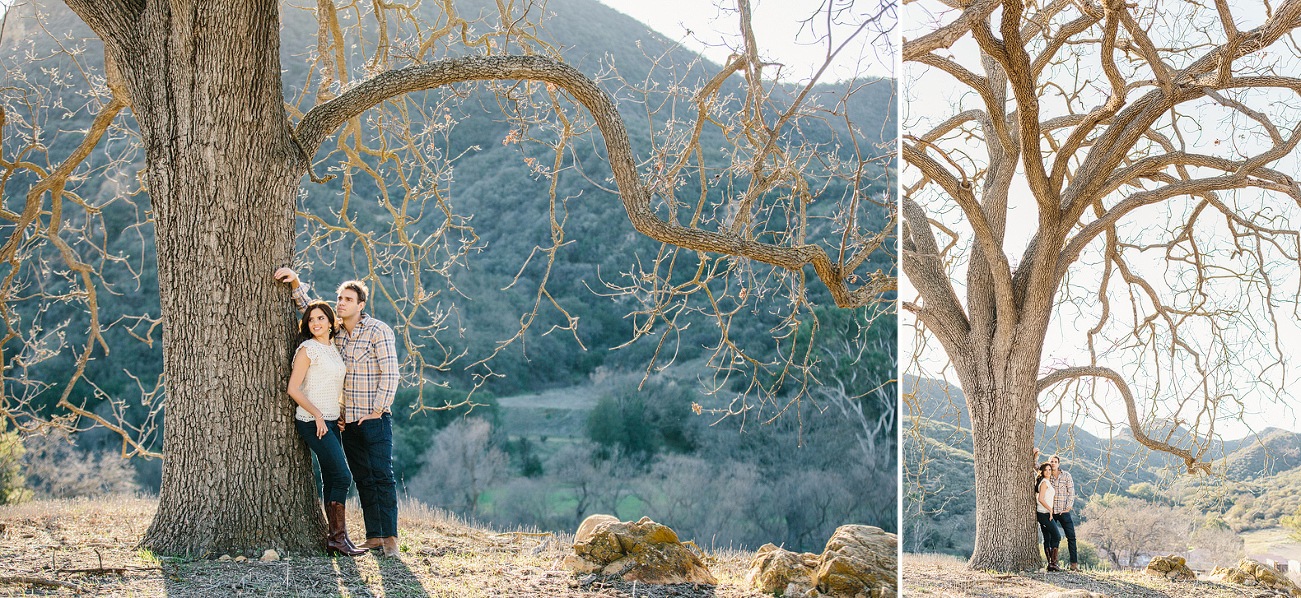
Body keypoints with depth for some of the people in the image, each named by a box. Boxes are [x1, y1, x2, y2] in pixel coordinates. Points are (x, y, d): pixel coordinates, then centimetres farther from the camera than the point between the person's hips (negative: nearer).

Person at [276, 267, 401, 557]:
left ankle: (390, 537, -8)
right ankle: (373, 536, 11)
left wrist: (376, 411, -13)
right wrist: (295, 281, 6)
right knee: (363, 479, 7)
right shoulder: (336, 329, 9)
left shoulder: (378, 331, -9)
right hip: (348, 421, 6)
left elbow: (390, 375, -12)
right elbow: (310, 310, 21)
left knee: (382, 476, -9)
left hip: (375, 418, -6)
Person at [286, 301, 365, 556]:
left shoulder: (332, 348, 14)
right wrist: (318, 415, -17)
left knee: (331, 480, 7)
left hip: (330, 421, 8)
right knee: (342, 476, -13)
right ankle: (338, 537, -8)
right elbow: (293, 388, -13)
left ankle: (333, 538, 9)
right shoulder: (308, 349, -9)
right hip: (312, 422, -8)